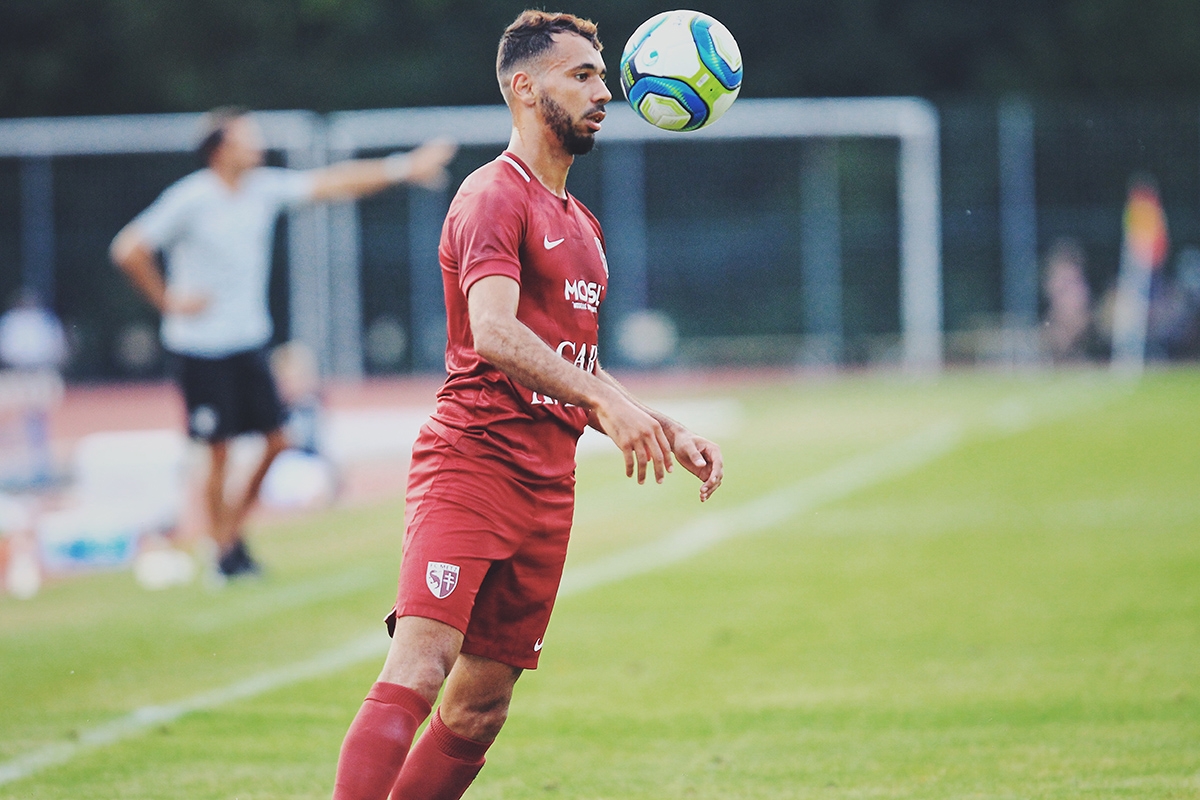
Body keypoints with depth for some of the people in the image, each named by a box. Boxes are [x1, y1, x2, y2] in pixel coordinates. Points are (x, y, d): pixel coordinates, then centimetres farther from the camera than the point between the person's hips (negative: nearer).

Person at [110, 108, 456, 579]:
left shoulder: (265, 188, 2)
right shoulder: (190, 200, -15)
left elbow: (333, 183, 2)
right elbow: (128, 250, -14)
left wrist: (404, 169, -3)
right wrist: (167, 301, -10)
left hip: (248, 341, 6)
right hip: (201, 346, -6)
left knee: (277, 442, 3)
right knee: (218, 451, -2)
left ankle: (233, 525, 22)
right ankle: (223, 549, 12)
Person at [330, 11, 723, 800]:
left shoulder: (581, 225, 22)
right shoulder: (495, 196, -7)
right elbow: (493, 334, -23)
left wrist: (668, 432, 16)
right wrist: (605, 400, -33)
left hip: (548, 488, 9)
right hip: (471, 462, -9)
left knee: (481, 707, 6)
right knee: (420, 670, -21)